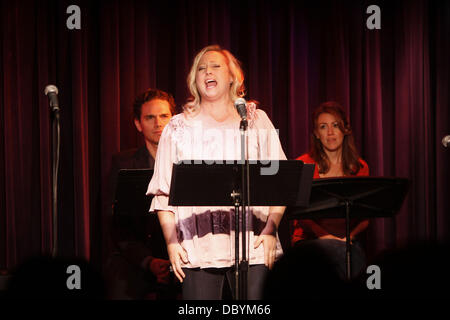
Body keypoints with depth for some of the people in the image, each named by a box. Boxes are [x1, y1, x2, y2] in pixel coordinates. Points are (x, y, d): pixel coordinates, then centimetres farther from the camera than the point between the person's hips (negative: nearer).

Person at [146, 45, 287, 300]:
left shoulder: (257, 121, 12)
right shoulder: (178, 128, 13)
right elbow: (163, 193, 9)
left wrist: (271, 230, -4)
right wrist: (171, 241, -1)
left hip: (252, 244, 0)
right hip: (198, 247, 0)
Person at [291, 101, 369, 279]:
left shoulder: (360, 168, 13)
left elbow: (364, 218, 11)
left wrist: (350, 235, -10)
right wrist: (325, 236, -19)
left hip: (348, 241, 2)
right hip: (309, 241, -2)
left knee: (355, 251, -33)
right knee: (342, 251, -34)